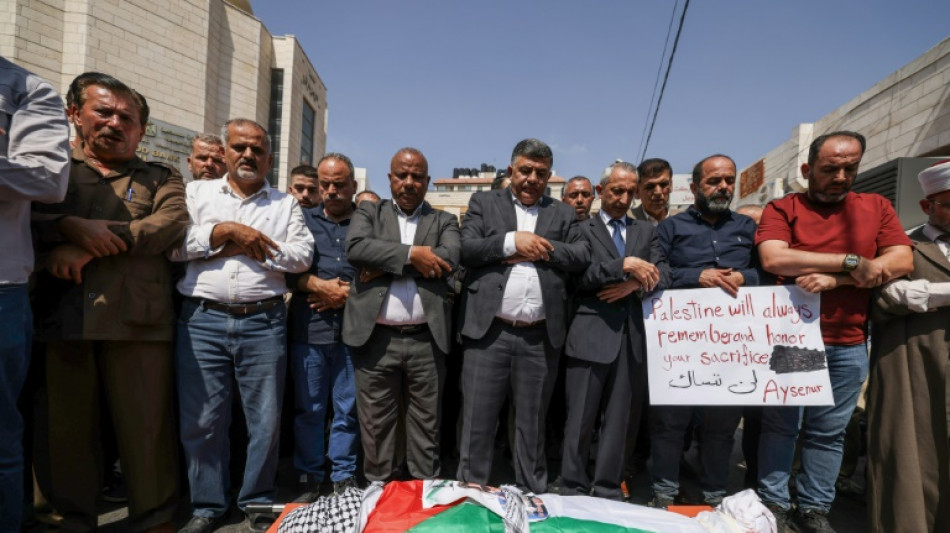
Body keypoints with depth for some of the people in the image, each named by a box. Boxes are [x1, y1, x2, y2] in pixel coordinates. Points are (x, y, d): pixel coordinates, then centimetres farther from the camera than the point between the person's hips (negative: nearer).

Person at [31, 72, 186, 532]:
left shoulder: (161, 179, 15)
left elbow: (171, 223, -5)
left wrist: (88, 247, -11)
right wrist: (73, 227, -15)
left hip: (137, 319, -1)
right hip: (62, 316, 2)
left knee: (146, 424, 1)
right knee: (67, 424, 9)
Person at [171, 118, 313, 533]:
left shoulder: (285, 203, 13)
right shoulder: (198, 192, 14)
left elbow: (302, 255, -1)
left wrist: (249, 246, -6)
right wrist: (227, 230, -8)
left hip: (263, 322, 0)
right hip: (202, 319, 0)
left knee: (266, 419, 4)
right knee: (201, 419, 4)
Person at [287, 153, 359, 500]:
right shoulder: (303, 220, 13)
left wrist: (347, 293, -9)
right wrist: (321, 286, -7)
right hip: (309, 329, 1)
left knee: (348, 409, 7)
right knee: (308, 408, 8)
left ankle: (344, 478, 22)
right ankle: (309, 479, 23)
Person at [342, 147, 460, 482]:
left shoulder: (444, 221, 11)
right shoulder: (369, 213, 12)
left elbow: (449, 258, -9)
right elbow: (355, 247, -8)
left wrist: (386, 264, -10)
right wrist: (411, 253, -13)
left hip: (427, 339, 0)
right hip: (377, 338, 0)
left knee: (426, 423, 11)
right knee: (376, 423, 10)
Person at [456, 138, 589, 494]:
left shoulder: (562, 214, 14)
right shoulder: (484, 202, 10)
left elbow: (582, 256, 2)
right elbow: (466, 249, -3)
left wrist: (539, 249, -8)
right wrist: (513, 241, -12)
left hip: (540, 337, 2)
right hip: (490, 331, -1)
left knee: (532, 424, 14)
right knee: (477, 421, 4)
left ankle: (532, 496, 27)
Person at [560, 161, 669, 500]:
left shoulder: (646, 231, 17)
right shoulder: (582, 229, 4)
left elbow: (663, 275, 7)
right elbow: (579, 274, -11)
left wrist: (633, 284, -11)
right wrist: (625, 265, -19)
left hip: (632, 336, 4)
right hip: (591, 335, -4)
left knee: (618, 420, 11)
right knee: (580, 420, 2)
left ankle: (608, 492, 22)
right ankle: (572, 491, 14)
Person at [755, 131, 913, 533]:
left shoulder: (877, 208, 9)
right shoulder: (782, 209, -1)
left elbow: (902, 261, -3)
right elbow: (773, 260, -17)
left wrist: (832, 279, -15)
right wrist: (851, 263, -15)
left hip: (849, 345, 3)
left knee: (829, 432, 11)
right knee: (781, 426, 7)